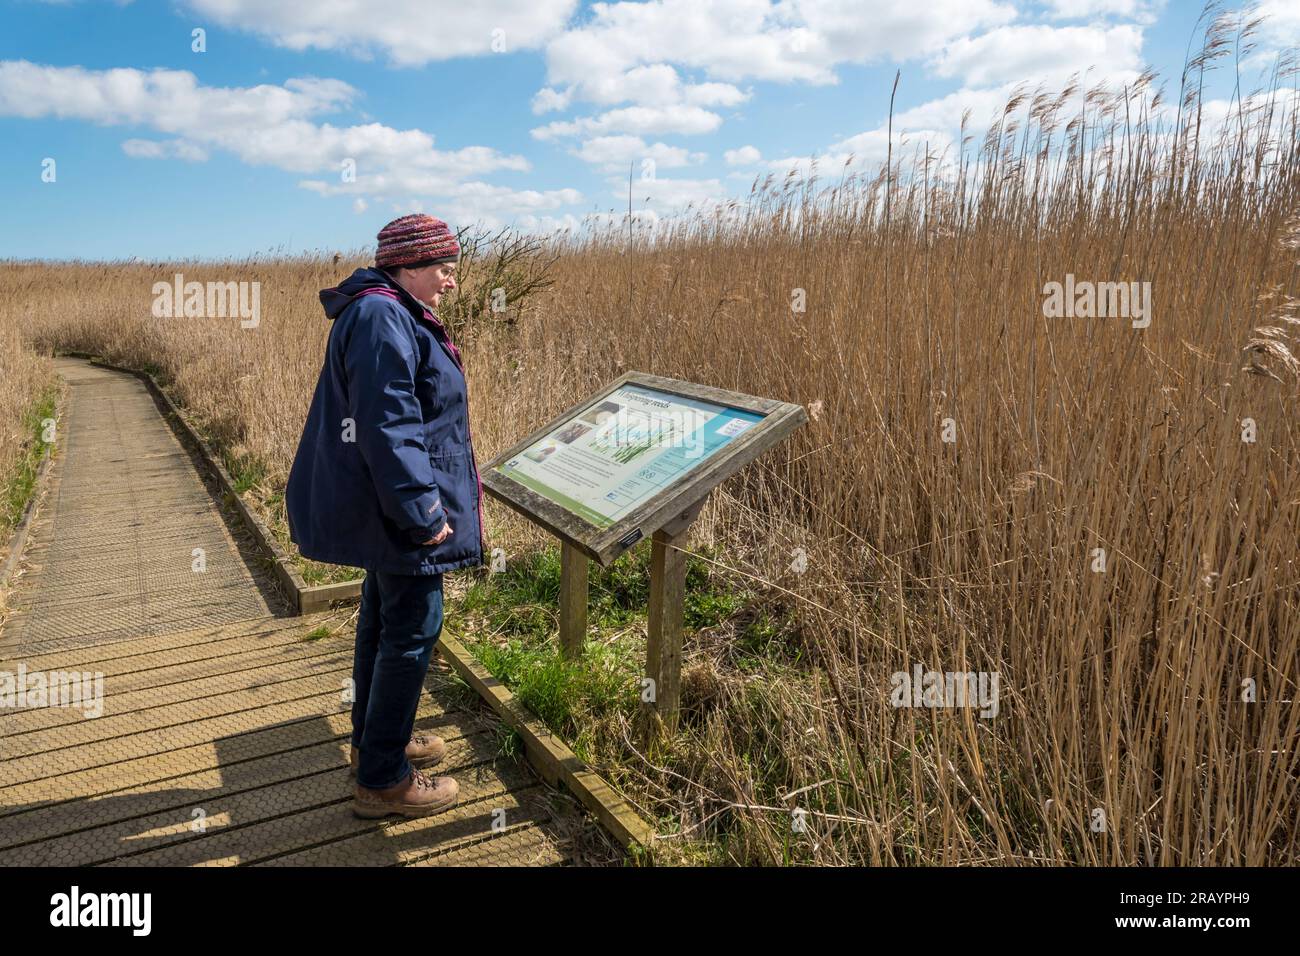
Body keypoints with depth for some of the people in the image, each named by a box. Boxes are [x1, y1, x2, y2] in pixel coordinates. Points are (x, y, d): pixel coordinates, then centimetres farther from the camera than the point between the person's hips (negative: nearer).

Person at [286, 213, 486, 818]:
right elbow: (389, 428, -26)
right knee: (412, 629, -3)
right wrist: (422, 513, -24)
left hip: (381, 506, 11)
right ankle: (382, 780, 9)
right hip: (397, 504, -11)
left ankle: (373, 739, 36)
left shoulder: (389, 315, 15)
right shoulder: (382, 320, -20)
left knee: (384, 617, 20)